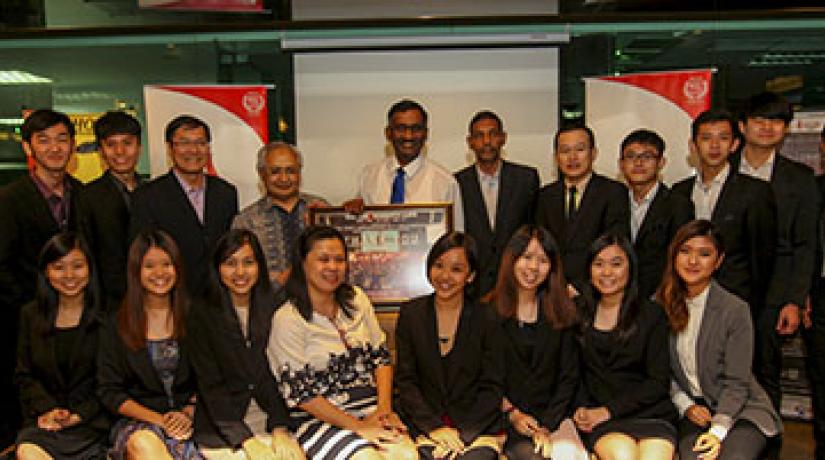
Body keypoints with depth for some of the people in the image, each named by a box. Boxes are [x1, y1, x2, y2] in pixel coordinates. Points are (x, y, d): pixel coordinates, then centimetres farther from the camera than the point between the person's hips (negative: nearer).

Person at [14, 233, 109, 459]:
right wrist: (47, 409, -5)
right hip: (43, 419, 3)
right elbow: (24, 375, 11)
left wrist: (80, 414, -9)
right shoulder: (31, 315, 11)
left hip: (91, 419, -3)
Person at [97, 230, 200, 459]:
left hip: (188, 419, 0)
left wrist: (188, 413, -9)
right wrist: (158, 419, -9)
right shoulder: (118, 326, 6)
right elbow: (109, 391, 3)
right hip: (137, 422, 0)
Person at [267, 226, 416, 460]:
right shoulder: (287, 319, -8)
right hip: (320, 420, -4)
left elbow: (381, 356, 10)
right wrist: (357, 426, -13)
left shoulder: (357, 300, 9)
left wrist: (384, 407, -6)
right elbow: (299, 392, -11)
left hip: (371, 411, 4)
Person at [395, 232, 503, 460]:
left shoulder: (485, 318, 1)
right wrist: (435, 428, -10)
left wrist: (463, 434, -11)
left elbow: (491, 387, 1)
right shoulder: (410, 313, 4)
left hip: (476, 426, 0)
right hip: (424, 422, 0)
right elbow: (405, 380, 2)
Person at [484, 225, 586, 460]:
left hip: (552, 414, 2)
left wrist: (548, 425, -3)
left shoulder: (561, 313, 8)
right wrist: (512, 414, -6)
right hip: (505, 416, -2)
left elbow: (569, 377, 7)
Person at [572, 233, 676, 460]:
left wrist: (607, 411, -8)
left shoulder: (651, 314, 4)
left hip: (649, 412, 0)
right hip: (596, 414, 0)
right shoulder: (578, 310, 9)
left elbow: (659, 382, 0)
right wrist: (581, 408, -6)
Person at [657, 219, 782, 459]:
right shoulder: (659, 305, 1)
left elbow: (736, 383, -9)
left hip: (740, 411, -1)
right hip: (690, 410, 2)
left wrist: (717, 431, -18)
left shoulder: (735, 310, -10)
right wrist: (686, 406, -6)